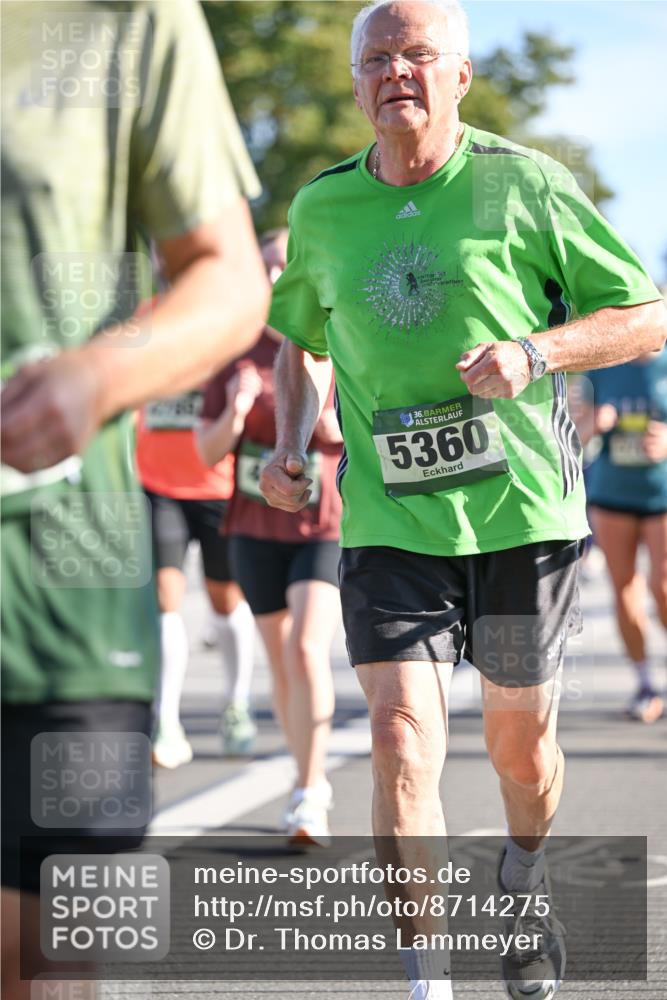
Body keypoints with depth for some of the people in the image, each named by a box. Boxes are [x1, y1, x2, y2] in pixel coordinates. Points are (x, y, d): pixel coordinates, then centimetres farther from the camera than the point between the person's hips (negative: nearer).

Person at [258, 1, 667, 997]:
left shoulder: (524, 185, -4)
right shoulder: (322, 209, 5)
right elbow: (301, 341, 23)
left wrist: (535, 353, -17)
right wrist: (290, 448, 6)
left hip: (522, 509, -1)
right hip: (390, 521, 1)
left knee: (520, 742, 13)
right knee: (402, 738, -14)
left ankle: (524, 891, 46)